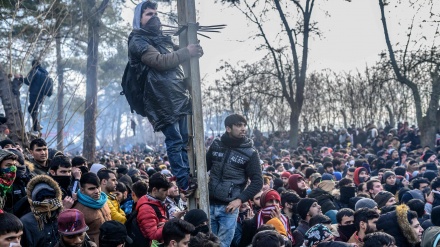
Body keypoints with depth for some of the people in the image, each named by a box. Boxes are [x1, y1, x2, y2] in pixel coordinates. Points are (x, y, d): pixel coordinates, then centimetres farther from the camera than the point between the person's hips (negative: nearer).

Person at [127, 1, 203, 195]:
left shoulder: (160, 37, 24)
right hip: (162, 97, -9)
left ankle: (187, 179, 13)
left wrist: (191, 53, 10)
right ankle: (184, 184, -8)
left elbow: (174, 59, 29)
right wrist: (186, 52, -14)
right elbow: (160, 61, -16)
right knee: (175, 140, -10)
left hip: (178, 93, 9)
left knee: (184, 139, 8)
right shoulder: (138, 42, -3)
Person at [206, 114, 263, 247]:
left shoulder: (250, 153, -4)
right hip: (209, 203, 3)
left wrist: (240, 200, -14)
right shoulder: (216, 145, 4)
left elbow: (257, 181, -6)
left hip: (229, 206, -3)